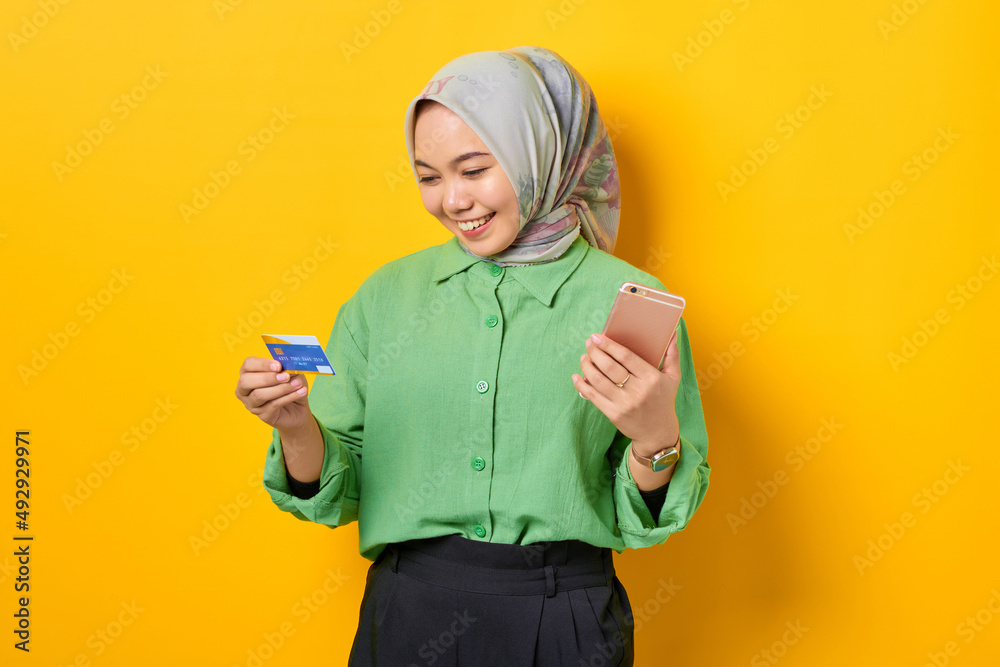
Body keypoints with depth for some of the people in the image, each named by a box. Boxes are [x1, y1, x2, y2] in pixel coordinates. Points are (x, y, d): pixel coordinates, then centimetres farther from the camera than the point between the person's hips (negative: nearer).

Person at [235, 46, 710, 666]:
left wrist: (655, 440, -21)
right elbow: (336, 496, 3)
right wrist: (298, 427, -15)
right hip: (407, 615, 2)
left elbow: (647, 520, -2)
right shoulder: (387, 295, 2)